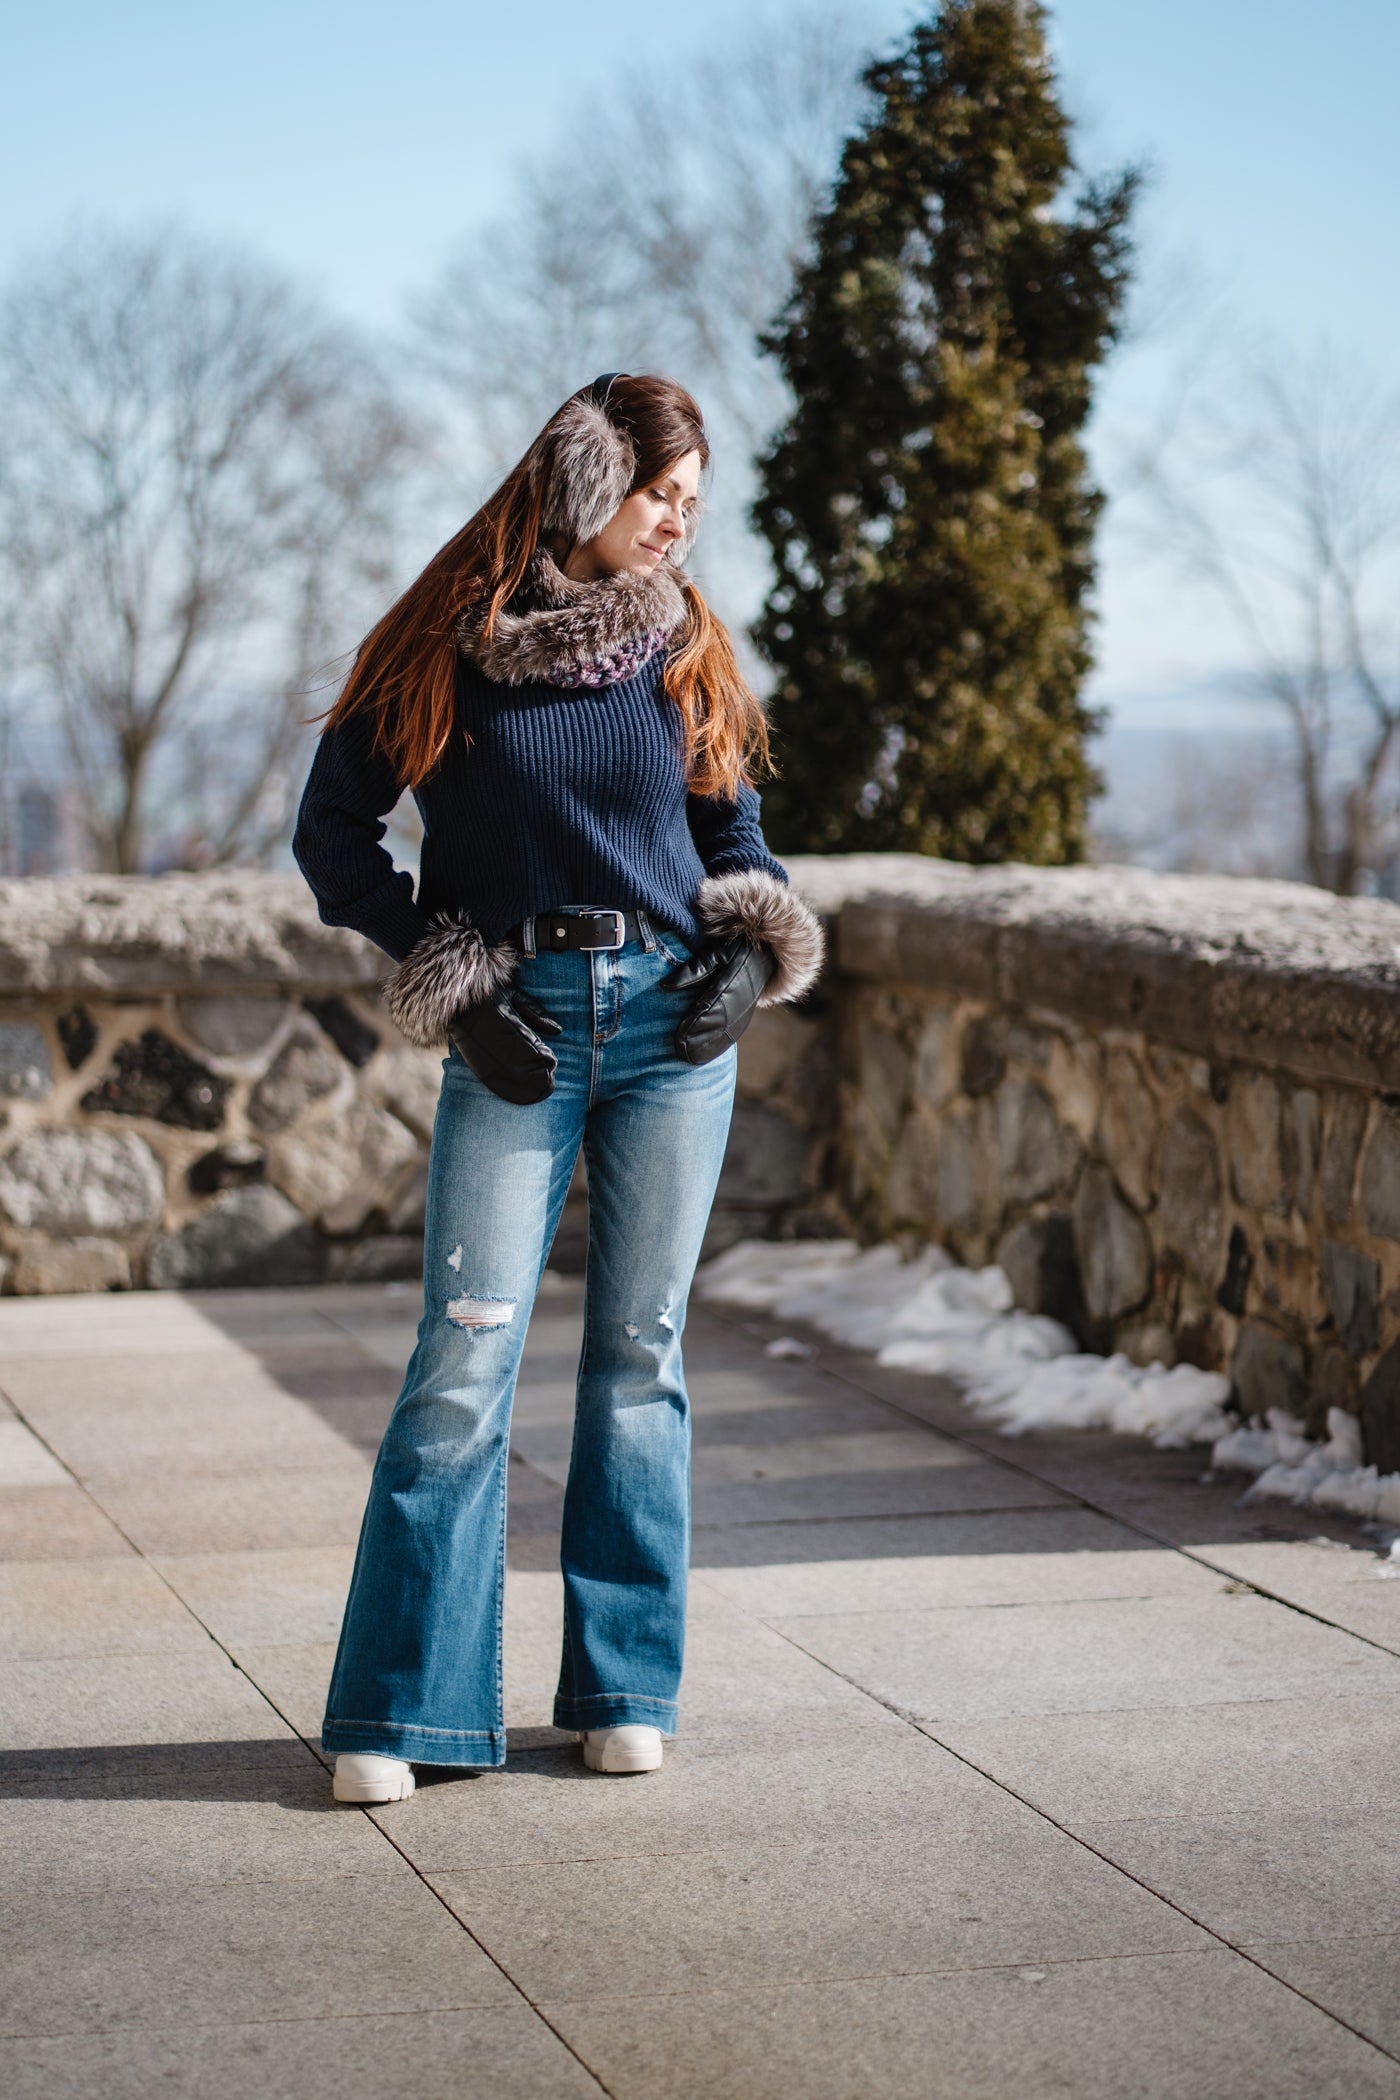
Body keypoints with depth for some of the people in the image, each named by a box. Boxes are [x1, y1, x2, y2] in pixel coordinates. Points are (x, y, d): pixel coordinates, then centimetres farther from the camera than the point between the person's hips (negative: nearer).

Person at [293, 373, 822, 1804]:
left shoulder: (681, 647, 9)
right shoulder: (445, 642, 0)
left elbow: (735, 833, 20)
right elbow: (332, 830, 4)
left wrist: (754, 951, 0)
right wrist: (449, 977, -4)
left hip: (673, 1019, 3)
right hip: (516, 1029, -3)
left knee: (641, 1353, 6)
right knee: (464, 1362, -7)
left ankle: (622, 1688, 15)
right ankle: (397, 1709, -1)